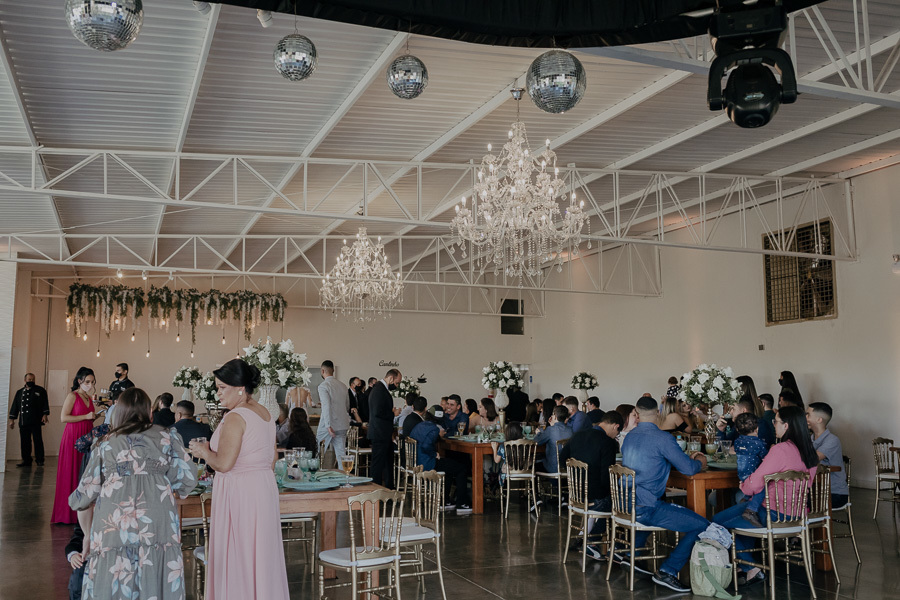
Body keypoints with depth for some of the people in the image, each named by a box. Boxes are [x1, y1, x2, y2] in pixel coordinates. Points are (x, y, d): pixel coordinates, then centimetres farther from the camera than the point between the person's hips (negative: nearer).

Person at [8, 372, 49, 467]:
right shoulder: (19, 392, 18)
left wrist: (45, 415, -9)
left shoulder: (40, 390, 6)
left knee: (38, 441, -4)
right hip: (23, 422, 4)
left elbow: (45, 403, 1)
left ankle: (39, 460, 1)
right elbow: (15, 406, 17)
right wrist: (12, 419, 12)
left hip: (36, 421, -4)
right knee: (24, 442, 5)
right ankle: (26, 460, 12)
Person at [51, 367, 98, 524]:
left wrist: (94, 417, 6)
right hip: (73, 436, -7)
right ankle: (68, 513, 4)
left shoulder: (89, 397, 15)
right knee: (71, 473, -3)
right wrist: (86, 416, -15)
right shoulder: (72, 396, -5)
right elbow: (64, 417, -14)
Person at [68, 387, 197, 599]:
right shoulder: (167, 437, 15)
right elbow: (188, 478, 7)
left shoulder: (105, 444, 19)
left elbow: (86, 494, 22)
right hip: (158, 524, -1)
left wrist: (89, 535, 38)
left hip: (113, 525, 1)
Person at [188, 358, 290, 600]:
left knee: (237, 559, 2)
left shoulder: (235, 418, -18)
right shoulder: (265, 413, 8)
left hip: (239, 495, -9)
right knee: (262, 556, 15)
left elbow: (223, 464, -22)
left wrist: (203, 451, -5)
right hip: (265, 490, 9)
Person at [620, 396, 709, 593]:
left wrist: (687, 458, 28)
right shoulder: (662, 438, -12)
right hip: (645, 508, -8)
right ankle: (666, 572, -7)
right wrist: (700, 462, 14)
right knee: (701, 525, -5)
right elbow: (688, 468, -10)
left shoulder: (629, 437, 13)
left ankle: (629, 554, 37)